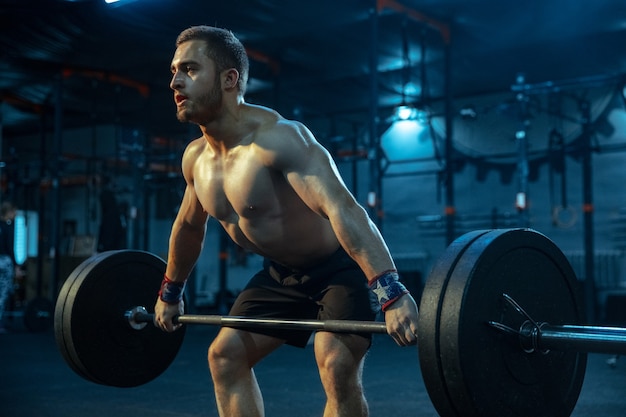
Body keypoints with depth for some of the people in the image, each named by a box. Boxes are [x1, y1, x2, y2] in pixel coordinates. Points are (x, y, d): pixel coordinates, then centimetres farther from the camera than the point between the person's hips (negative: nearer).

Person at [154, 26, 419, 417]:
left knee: (337, 364, -26)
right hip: (282, 273, 9)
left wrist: (392, 293, -53)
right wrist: (170, 293, 25)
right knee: (225, 354, 9)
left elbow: (342, 209, -43)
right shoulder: (196, 158, -4)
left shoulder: (278, 138, -31)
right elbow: (189, 227, 15)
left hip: (343, 266, -8)